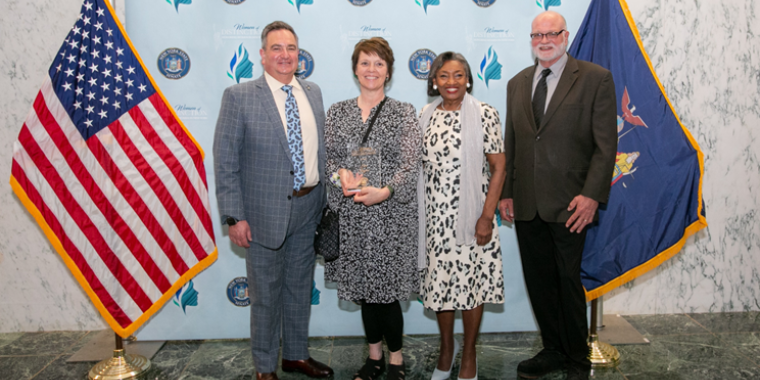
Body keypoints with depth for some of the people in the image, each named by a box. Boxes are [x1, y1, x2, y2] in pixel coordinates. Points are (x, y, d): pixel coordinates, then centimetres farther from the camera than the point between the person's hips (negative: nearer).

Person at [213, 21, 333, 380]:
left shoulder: (313, 92, 7)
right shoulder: (239, 97, -8)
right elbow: (225, 161, -10)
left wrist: (324, 199, 7)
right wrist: (235, 217, -15)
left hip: (308, 209, 5)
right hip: (266, 212, -4)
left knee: (300, 287, 19)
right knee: (266, 294, 10)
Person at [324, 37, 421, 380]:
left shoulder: (403, 113, 0)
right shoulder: (337, 111, 9)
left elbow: (411, 164, -7)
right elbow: (328, 157, 8)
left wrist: (384, 191, -23)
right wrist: (341, 173, -14)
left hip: (391, 213, -3)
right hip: (351, 213, 3)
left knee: (386, 290, 1)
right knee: (363, 287, 13)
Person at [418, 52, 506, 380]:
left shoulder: (485, 114, -6)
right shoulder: (425, 117, 5)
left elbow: (498, 167, -6)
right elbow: (420, 167, 11)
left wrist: (487, 216, -12)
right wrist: (418, 214, 9)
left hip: (471, 214, -3)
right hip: (435, 216, 3)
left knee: (472, 282, 7)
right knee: (440, 281, 11)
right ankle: (446, 347, 35)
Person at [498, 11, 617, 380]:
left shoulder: (595, 78, -1)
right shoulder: (517, 83, 13)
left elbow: (605, 144, -6)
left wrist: (591, 195, -14)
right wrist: (505, 192, 8)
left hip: (568, 204, -4)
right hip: (526, 204, 5)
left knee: (568, 280, 4)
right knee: (538, 280, 11)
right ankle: (553, 350, 29)